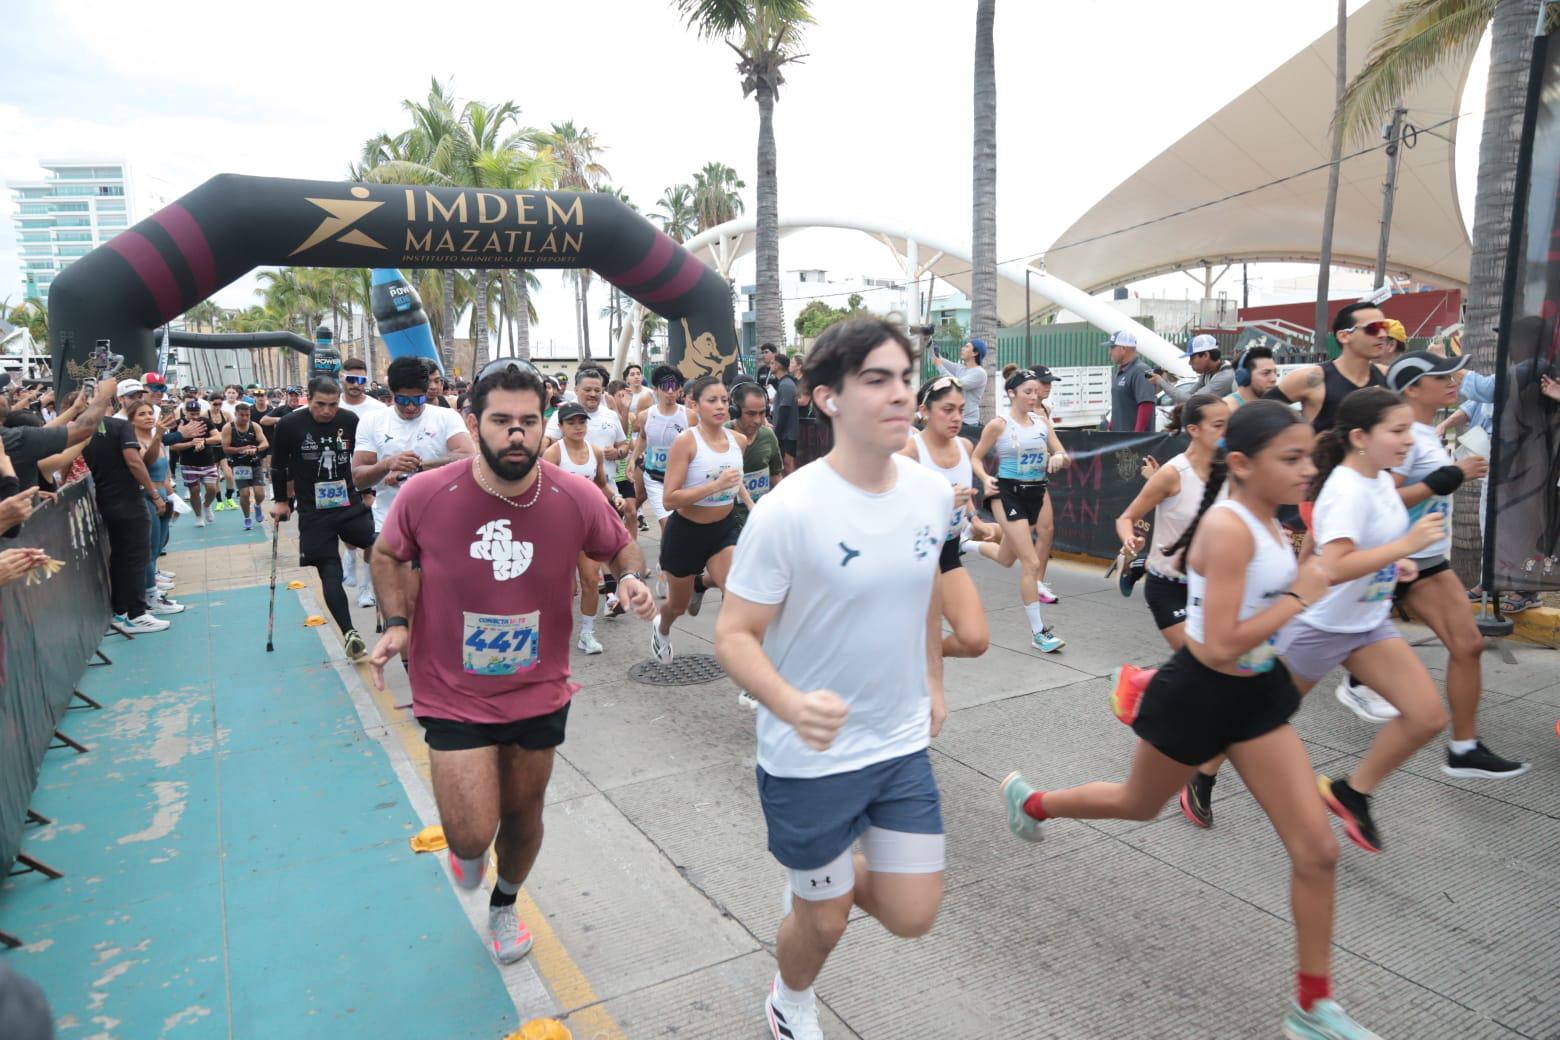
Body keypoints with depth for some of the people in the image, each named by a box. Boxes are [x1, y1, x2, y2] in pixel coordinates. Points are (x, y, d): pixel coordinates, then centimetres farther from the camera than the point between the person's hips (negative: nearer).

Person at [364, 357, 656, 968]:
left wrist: (631, 578, -19)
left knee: (523, 814, 20)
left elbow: (621, 548, 4)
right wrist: (396, 623, -12)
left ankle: (505, 904, 54)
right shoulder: (425, 495, -17)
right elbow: (387, 556, 3)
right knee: (472, 834, -9)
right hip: (454, 695, -2)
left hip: (540, 692, 2)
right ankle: (466, 841, 34)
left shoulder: (577, 498, -15)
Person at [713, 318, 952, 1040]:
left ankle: (824, 877, 43)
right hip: (809, 756, -4)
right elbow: (734, 635, -20)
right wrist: (792, 705, -37)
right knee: (826, 920, 15)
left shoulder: (933, 493, -6)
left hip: (903, 745, 5)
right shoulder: (788, 512, -24)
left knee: (912, 917, 9)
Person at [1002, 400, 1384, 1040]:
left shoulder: (1269, 523, 1)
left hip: (1258, 697, 7)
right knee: (1139, 805, 19)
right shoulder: (1229, 528, -27)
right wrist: (1299, 597, -23)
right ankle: (1029, 801, 48)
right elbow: (1220, 647, -29)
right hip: (1198, 697, -7)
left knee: (1318, 851, 3)